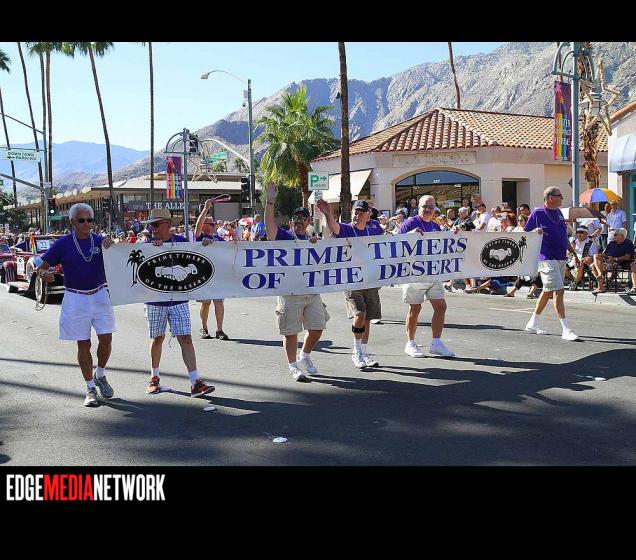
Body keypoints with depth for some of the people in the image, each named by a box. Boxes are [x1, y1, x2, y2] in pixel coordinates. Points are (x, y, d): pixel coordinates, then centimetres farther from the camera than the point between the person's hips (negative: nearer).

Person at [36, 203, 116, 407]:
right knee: (83, 344, 4)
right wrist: (43, 274, -24)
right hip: (75, 298, -1)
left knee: (106, 339, -4)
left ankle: (100, 375, 24)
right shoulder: (63, 244, -2)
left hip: (100, 296, 2)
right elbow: (41, 267, 0)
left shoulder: (100, 241, 3)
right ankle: (90, 389, 15)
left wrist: (112, 247, -19)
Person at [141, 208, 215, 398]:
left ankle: (195, 382, -7)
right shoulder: (148, 245, 0)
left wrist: (203, 246, -7)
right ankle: (154, 377, 31)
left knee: (186, 338, -5)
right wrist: (154, 247, -25)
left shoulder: (182, 242, 3)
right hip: (155, 300, 0)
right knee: (157, 338, 12)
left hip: (179, 299, 0)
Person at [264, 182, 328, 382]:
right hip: (290, 291, -5)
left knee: (317, 327, 7)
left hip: (312, 290, 5)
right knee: (291, 331, 1)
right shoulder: (284, 236, 1)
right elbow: (270, 227, -18)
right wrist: (270, 202, -26)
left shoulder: (313, 241, 18)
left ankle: (304, 356, 31)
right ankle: (293, 367, 15)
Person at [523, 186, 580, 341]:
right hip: (547, 258, -8)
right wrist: (535, 231, -22)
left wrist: (574, 253, 20)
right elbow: (525, 233, -2)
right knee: (558, 291, -13)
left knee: (548, 291, 14)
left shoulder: (558, 212, 15)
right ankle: (566, 330, -13)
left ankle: (533, 323, 27)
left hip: (561, 258, 8)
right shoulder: (537, 213, -6)